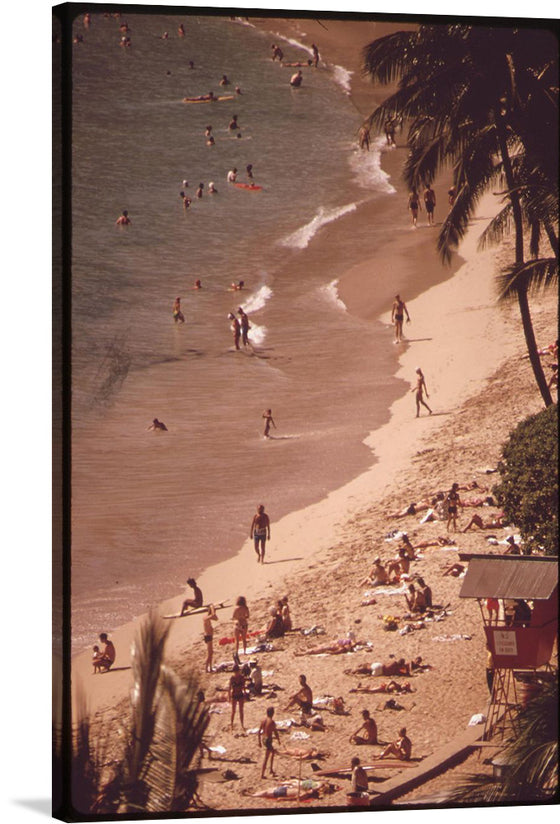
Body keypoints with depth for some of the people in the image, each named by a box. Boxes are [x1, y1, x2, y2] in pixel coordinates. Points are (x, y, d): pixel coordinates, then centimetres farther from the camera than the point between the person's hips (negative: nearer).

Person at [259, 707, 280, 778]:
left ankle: (271, 770, 33)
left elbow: (259, 731, 8)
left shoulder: (263, 720, 2)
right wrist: (278, 740, 4)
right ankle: (262, 774, 4)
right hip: (268, 740, -8)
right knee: (266, 758, 0)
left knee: (273, 751, 28)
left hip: (263, 739, 8)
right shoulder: (272, 722, -17)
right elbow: (275, 732, -13)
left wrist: (259, 741, 17)